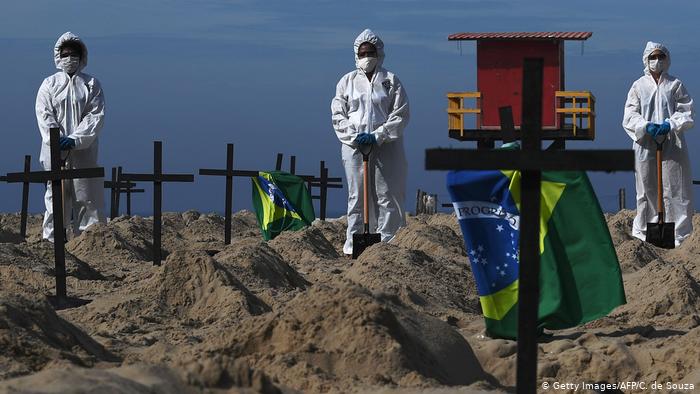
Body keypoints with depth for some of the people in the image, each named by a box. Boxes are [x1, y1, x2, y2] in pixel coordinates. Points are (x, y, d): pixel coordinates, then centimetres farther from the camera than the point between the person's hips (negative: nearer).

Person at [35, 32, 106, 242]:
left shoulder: (91, 84, 6)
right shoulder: (50, 84, 8)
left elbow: (96, 115, -3)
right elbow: (44, 116, 0)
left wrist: (75, 139, -15)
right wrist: (57, 140, -15)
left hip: (84, 151, 0)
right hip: (55, 151, 0)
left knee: (87, 197, -1)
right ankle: (51, 239, 6)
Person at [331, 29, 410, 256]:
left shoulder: (390, 81, 5)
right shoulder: (348, 81, 10)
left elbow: (401, 114, -1)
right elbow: (338, 114, 7)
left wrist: (378, 136, -11)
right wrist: (353, 136, -8)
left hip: (386, 146, -1)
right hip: (354, 145, 1)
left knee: (387, 195, -3)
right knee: (356, 195, 2)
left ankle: (387, 242, -1)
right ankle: (352, 243, 3)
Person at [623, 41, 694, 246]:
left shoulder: (675, 85, 7)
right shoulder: (638, 86, 8)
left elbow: (686, 114, 3)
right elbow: (629, 116, 2)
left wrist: (669, 125, -15)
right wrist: (646, 127, -16)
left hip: (672, 145, -1)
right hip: (645, 145, 1)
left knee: (674, 188, -2)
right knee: (646, 188, 2)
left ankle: (680, 234, 1)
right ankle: (643, 231, 11)